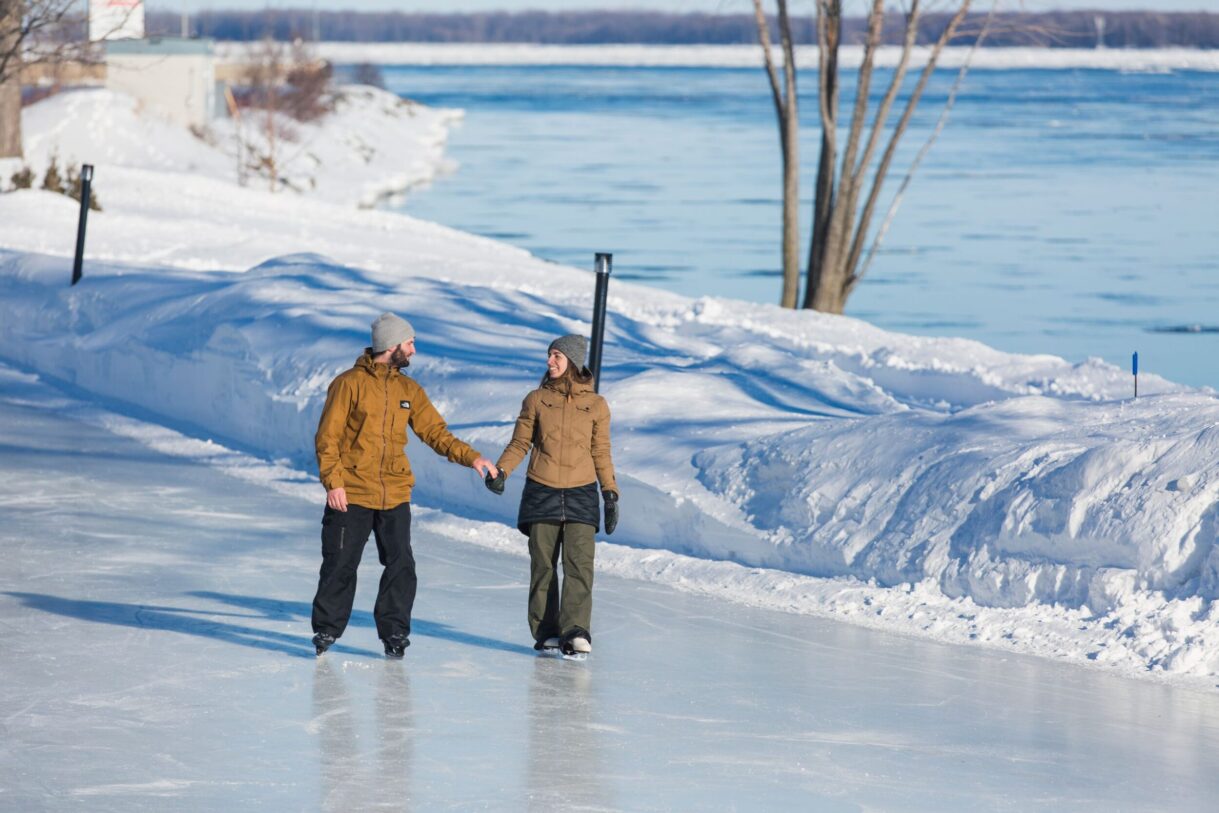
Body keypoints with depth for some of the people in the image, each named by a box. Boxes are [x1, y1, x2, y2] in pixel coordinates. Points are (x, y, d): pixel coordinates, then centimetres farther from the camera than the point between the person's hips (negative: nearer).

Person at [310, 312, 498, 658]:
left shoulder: (409, 390, 11)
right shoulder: (351, 383, -5)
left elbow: (435, 432, 11)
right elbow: (327, 437, -6)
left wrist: (470, 457, -2)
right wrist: (333, 482, -14)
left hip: (395, 496, 4)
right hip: (351, 495, -4)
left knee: (401, 566, 0)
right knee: (340, 565, 2)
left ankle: (394, 631, 10)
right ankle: (326, 628, 16)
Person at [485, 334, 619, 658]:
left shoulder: (596, 405, 6)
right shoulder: (537, 400, 7)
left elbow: (601, 453, 10)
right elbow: (520, 443, 7)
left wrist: (610, 494, 4)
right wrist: (501, 471, -9)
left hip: (581, 494, -1)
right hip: (541, 491, 1)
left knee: (579, 563, -12)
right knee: (542, 565, 1)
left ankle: (575, 632, -17)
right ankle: (546, 632, 6)